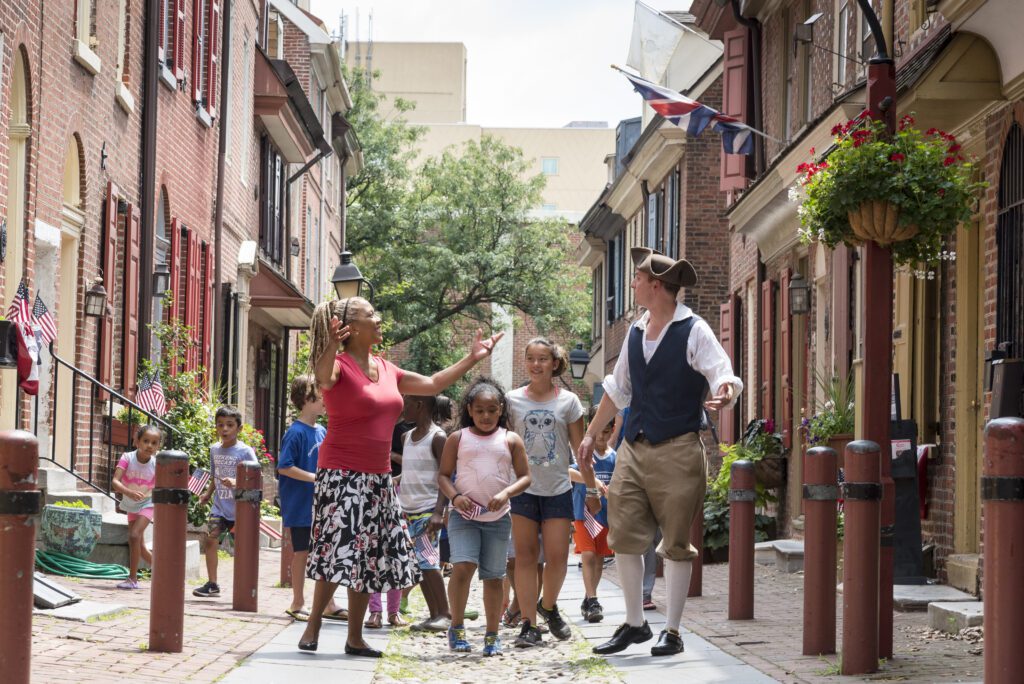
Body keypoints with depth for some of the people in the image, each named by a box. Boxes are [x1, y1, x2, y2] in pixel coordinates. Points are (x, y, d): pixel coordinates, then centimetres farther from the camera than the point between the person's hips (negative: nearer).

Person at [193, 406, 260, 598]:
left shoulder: (245, 451, -10)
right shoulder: (215, 449, 9)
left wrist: (236, 483, -29)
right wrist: (208, 493, 10)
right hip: (219, 505, 5)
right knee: (211, 538, -5)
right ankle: (212, 584, 3)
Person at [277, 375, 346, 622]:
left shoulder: (322, 432, 9)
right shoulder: (296, 432, -14)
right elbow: (284, 467, -18)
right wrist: (314, 477, -21)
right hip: (301, 506, -7)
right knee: (302, 553, 2)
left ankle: (328, 604, 17)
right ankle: (298, 604, 13)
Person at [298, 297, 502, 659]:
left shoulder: (386, 370, 13)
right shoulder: (339, 365, -10)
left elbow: (432, 384, 24)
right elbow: (323, 378, -34)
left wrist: (472, 358, 24)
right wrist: (331, 346, -53)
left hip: (377, 478, 8)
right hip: (341, 475, -8)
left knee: (368, 557, 8)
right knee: (338, 550, -14)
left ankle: (355, 638, 15)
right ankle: (313, 625, -1)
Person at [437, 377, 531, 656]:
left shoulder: (511, 440, 4)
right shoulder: (457, 439, 3)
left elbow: (525, 477, 4)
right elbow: (443, 474, 6)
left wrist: (506, 493, -15)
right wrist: (454, 496, -12)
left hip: (498, 518, 1)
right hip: (464, 515, -1)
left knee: (493, 577, 6)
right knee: (462, 568, -19)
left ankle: (492, 635, 17)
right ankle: (456, 627, -1)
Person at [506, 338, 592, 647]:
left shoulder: (568, 401, 2)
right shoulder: (513, 400, 3)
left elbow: (580, 448, 6)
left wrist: (592, 486, 3)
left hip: (558, 489, 0)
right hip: (524, 488, 0)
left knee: (557, 556, -2)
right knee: (525, 556, 0)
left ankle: (548, 605, 26)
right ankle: (529, 624, 3)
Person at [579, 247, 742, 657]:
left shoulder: (694, 332, -7)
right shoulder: (635, 333, 14)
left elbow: (724, 377, -17)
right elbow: (618, 388, 25)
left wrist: (725, 396, -40)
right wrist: (591, 434, 27)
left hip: (677, 451, -6)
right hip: (633, 449, 6)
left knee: (676, 543, 0)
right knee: (623, 537, 3)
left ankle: (672, 632, 8)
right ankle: (634, 624, 16)